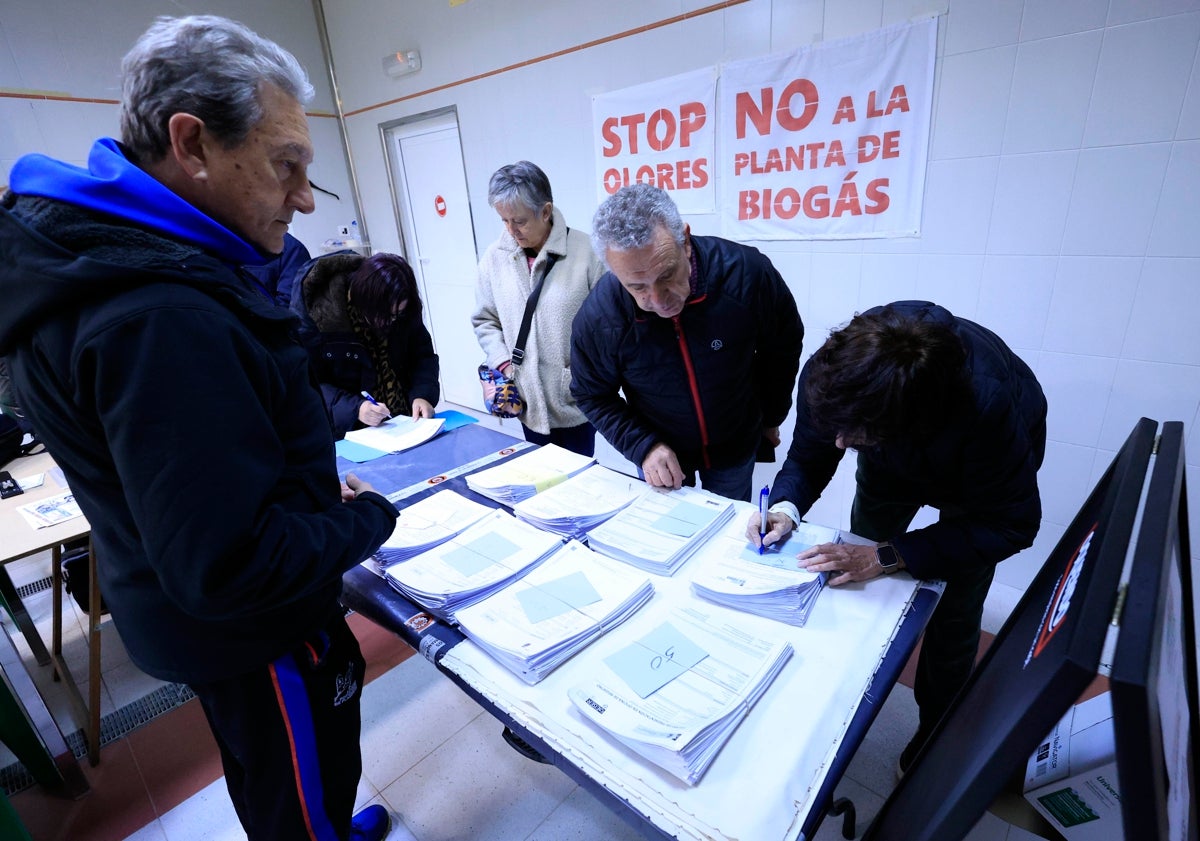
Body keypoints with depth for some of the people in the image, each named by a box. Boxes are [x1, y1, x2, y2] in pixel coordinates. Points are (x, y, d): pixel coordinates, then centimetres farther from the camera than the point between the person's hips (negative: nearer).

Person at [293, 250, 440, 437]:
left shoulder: (402, 312, -3)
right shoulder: (316, 312, -14)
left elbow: (423, 354, 6)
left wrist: (422, 394, -13)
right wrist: (354, 408, -26)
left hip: (404, 424, 1)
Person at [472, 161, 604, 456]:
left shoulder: (585, 251, -11)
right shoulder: (495, 257, 1)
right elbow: (484, 320, 10)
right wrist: (503, 363, -4)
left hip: (576, 400, -3)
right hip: (528, 401, 3)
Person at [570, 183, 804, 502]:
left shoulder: (745, 271, -26)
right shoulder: (596, 317, -27)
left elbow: (782, 348, -6)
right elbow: (594, 396, -8)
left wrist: (771, 418, 5)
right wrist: (643, 446, -21)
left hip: (736, 446, 1)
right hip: (661, 454, 0)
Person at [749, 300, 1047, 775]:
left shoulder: (990, 406, -45)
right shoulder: (833, 375, -36)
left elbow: (1010, 525, -31)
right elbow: (809, 454, -17)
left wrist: (885, 558, -38)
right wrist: (786, 506, -36)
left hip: (979, 474, -3)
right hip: (893, 464, 3)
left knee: (953, 615, 0)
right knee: (854, 579, 10)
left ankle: (935, 727, 28)